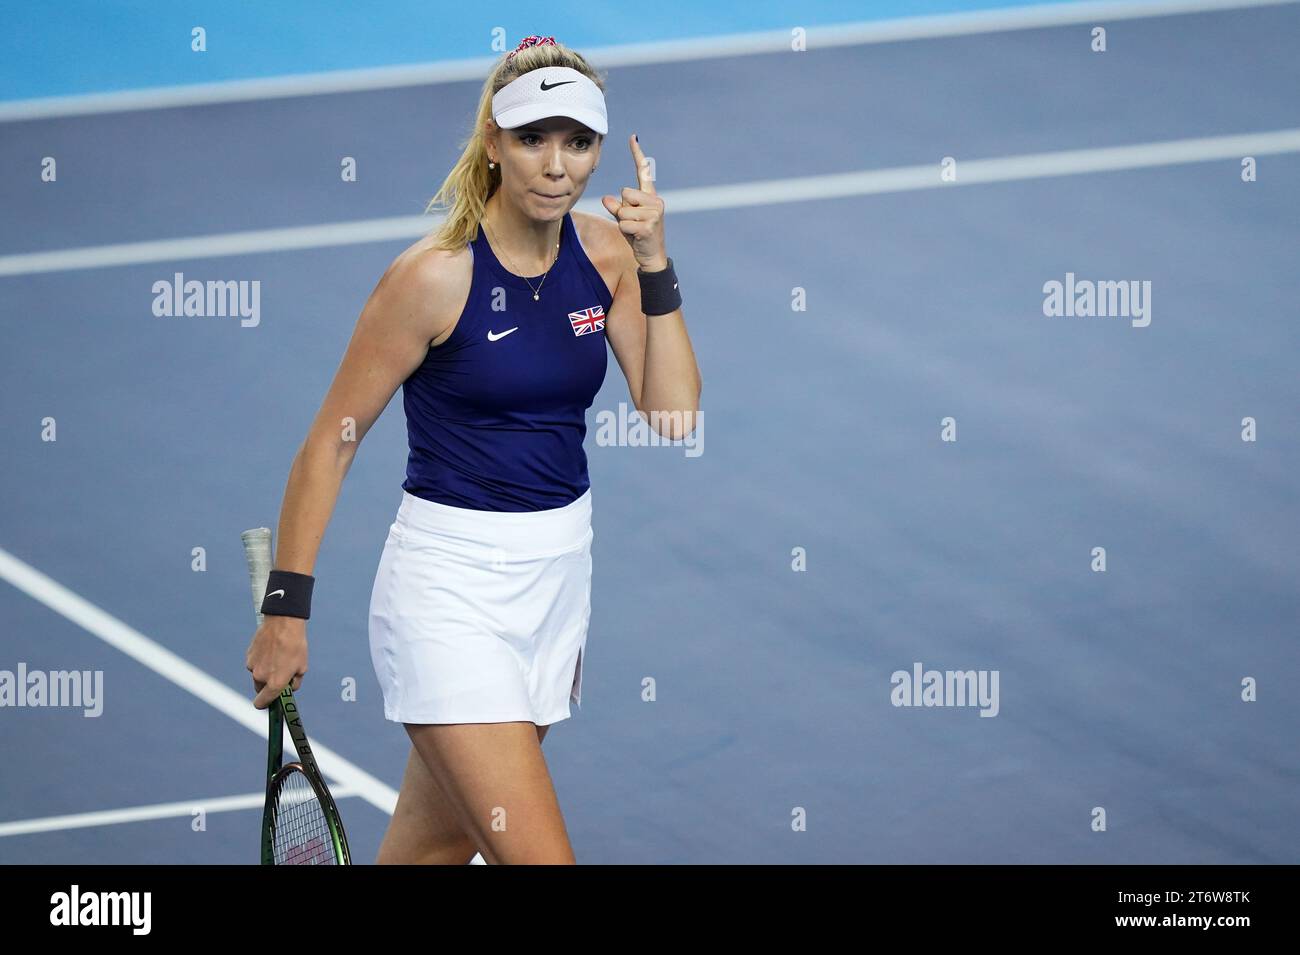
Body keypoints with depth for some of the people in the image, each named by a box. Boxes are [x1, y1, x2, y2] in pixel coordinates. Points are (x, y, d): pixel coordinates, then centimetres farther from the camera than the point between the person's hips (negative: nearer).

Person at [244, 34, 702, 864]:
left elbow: (675, 416, -3)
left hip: (560, 577, 6)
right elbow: (331, 442, -9)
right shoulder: (435, 274, -14)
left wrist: (655, 264, -10)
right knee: (538, 858, -14)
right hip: (449, 585, -6)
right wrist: (287, 608, -10)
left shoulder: (606, 253, 2)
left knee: (435, 845, 15)